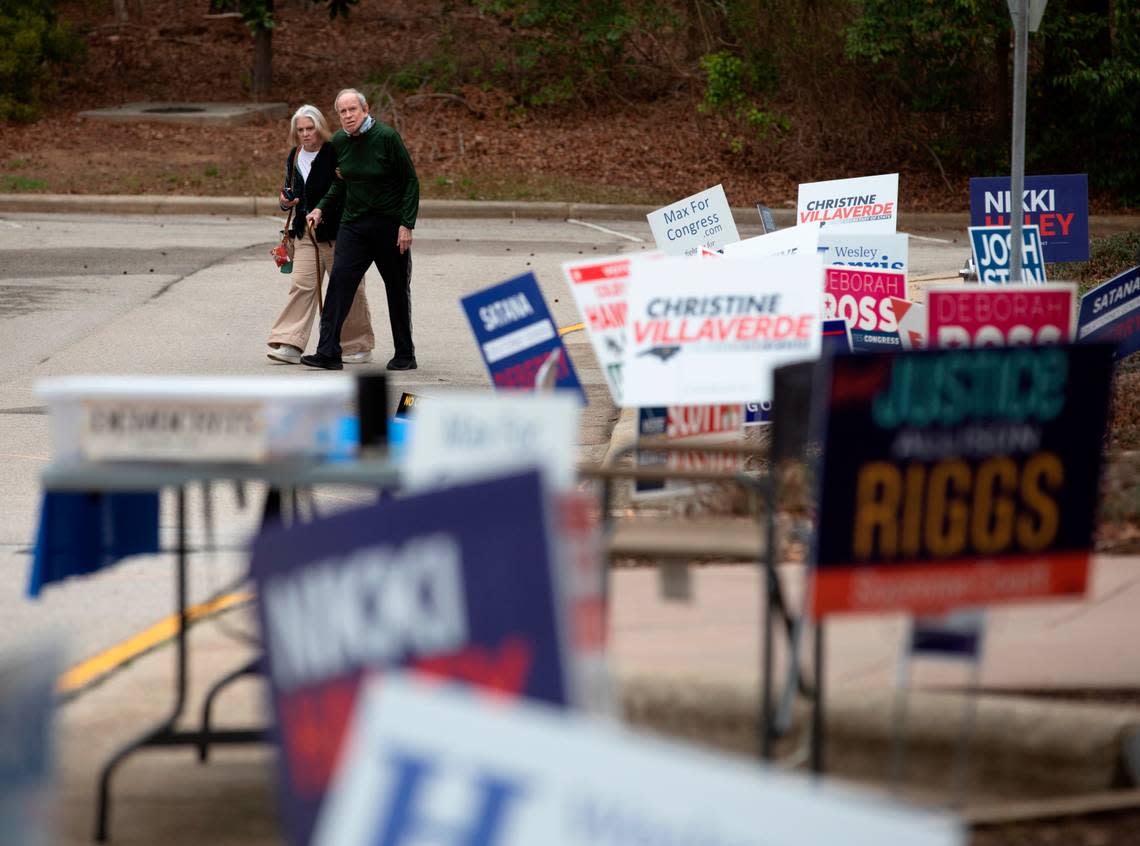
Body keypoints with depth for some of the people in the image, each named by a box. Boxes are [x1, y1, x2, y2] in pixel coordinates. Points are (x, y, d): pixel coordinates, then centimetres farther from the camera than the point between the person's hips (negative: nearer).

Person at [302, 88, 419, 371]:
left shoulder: (386, 137, -13)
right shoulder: (339, 141, 3)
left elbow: (410, 182, -9)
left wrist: (407, 224, -14)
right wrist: (322, 208, 7)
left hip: (389, 226, -4)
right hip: (354, 225, 4)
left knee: (397, 291, 7)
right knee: (339, 282, -10)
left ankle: (405, 355, 18)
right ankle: (328, 352, -13)